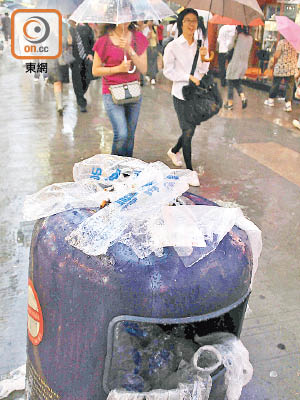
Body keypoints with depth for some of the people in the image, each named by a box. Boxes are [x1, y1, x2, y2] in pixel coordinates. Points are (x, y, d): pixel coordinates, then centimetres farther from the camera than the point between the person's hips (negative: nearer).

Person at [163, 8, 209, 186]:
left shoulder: (199, 45, 5)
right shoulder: (173, 46, -8)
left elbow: (203, 71, 7)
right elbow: (168, 71, -8)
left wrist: (203, 58, -12)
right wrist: (189, 77, -16)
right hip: (181, 95, -5)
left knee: (191, 129, 16)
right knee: (188, 131, -4)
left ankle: (174, 151, 44)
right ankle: (190, 170, 7)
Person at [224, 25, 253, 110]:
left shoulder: (239, 36, -13)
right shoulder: (250, 38, 5)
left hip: (235, 64, -6)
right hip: (244, 65, 6)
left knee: (230, 85, 5)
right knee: (237, 84, 21)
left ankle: (230, 104, 9)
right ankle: (243, 98, 0)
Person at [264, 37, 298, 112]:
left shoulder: (281, 42, -11)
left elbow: (276, 56, -11)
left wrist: (273, 64, 4)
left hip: (280, 67, -2)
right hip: (292, 68, 2)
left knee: (275, 84, 13)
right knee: (289, 86, 2)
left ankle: (270, 100, 27)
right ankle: (288, 103, -7)